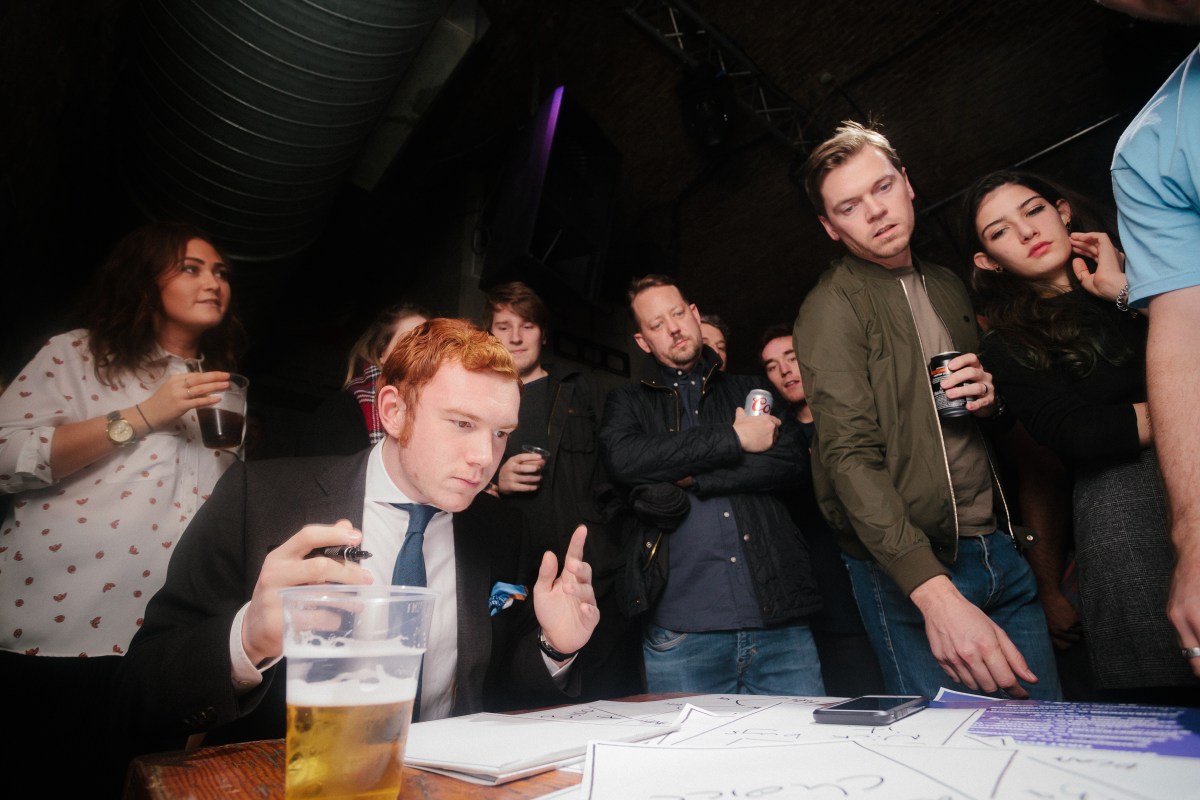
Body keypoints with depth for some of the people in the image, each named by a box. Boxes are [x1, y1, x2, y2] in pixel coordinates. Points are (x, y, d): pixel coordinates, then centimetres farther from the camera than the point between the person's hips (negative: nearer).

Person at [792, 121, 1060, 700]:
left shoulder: (947, 285, 13)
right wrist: (935, 591, -31)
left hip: (998, 545, 7)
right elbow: (850, 456, -21)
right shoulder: (832, 307, -11)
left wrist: (989, 398, 0)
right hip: (909, 566, -6)